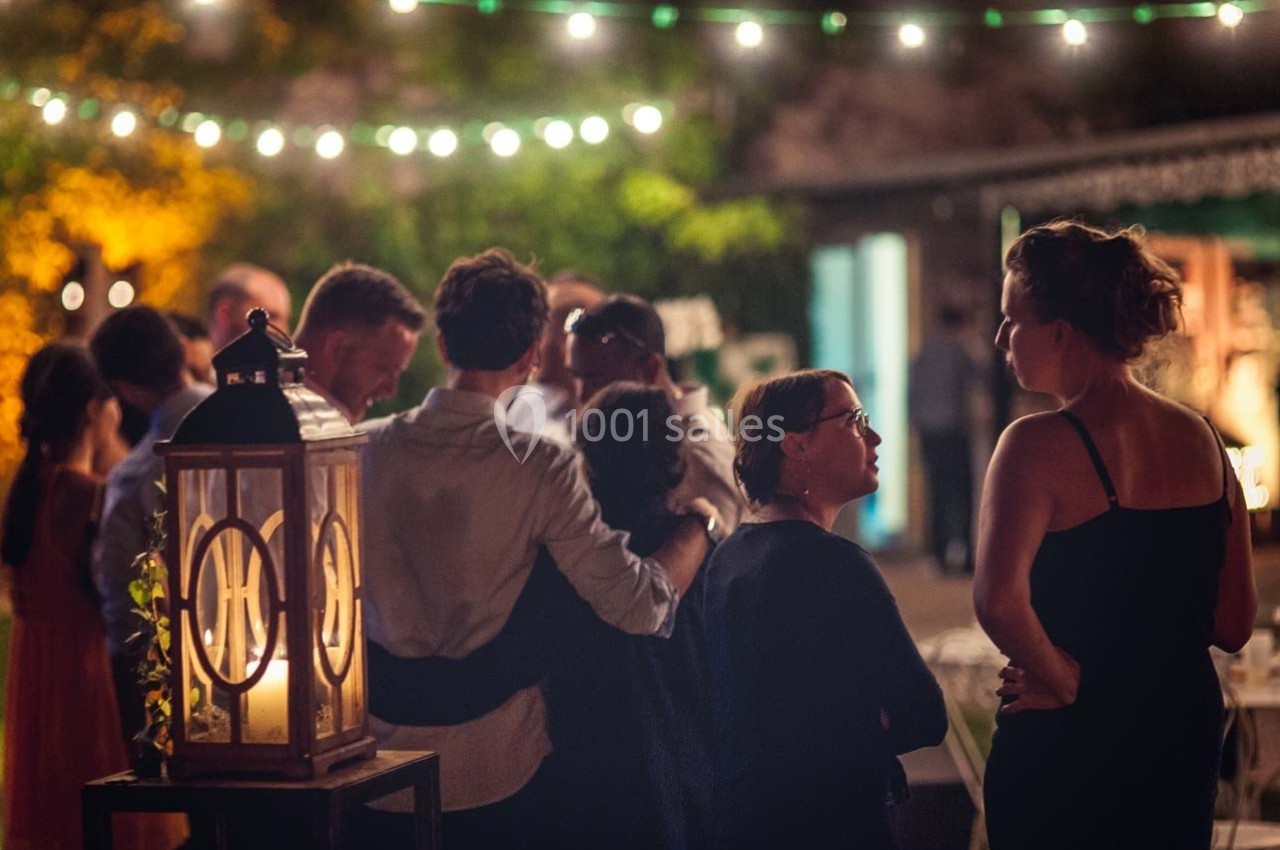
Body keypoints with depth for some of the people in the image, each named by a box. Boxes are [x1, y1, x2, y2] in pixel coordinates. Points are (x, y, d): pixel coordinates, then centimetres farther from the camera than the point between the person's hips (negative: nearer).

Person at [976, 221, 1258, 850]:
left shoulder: (1039, 445, -15)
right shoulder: (1202, 440, 3)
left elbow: (998, 599, -30)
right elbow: (1234, 624, 7)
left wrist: (1067, 679, -16)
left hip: (1065, 747, -5)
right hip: (1186, 733, 5)